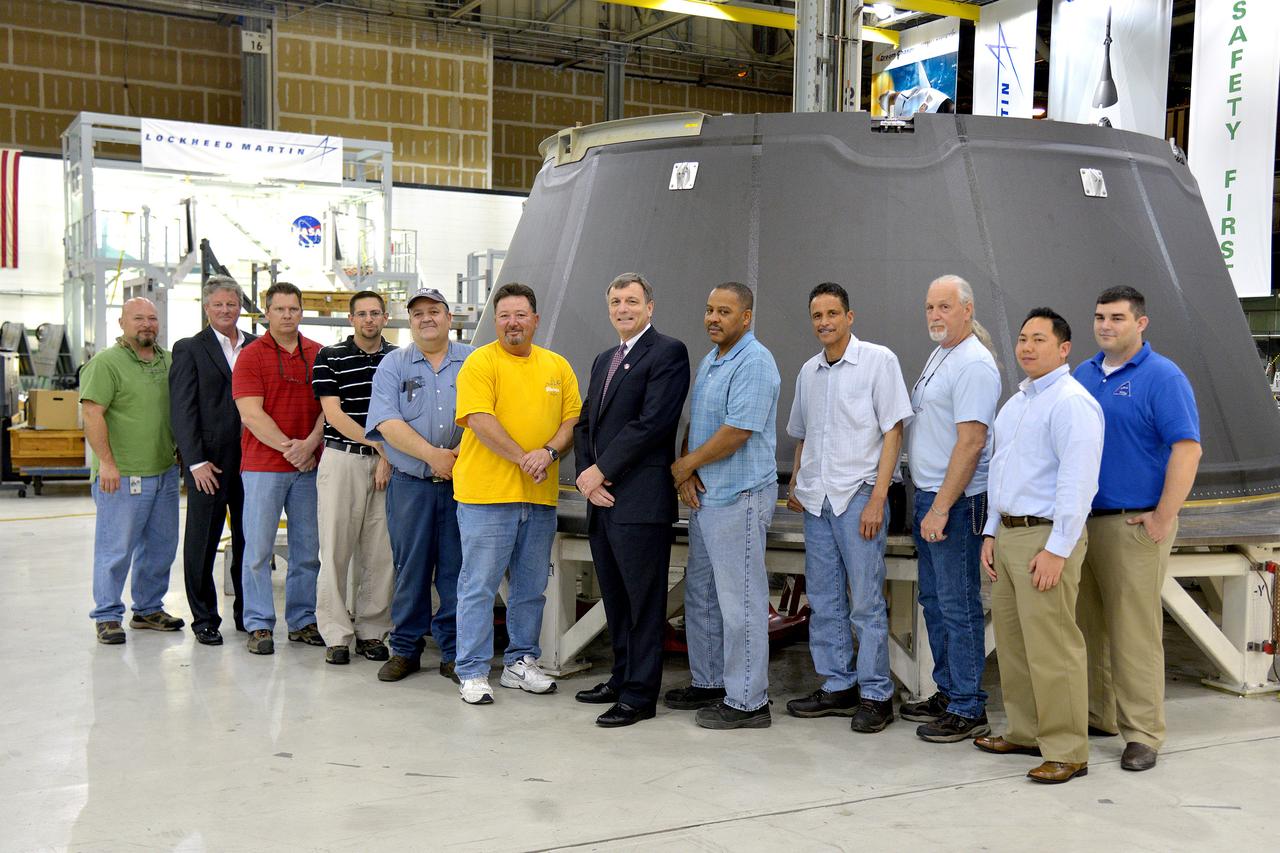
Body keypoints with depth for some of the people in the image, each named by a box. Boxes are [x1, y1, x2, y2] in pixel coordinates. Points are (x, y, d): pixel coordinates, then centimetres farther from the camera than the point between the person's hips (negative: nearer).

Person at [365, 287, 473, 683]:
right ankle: (405, 650, 16)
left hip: (463, 483, 0)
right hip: (410, 484, 0)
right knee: (410, 567, 5)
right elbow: (388, 423, -5)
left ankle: (454, 653, 11)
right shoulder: (394, 365, 7)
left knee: (457, 569, 2)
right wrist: (432, 455, -14)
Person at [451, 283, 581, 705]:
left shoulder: (557, 366, 12)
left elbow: (573, 419, 8)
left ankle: (521, 662, 27)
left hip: (541, 496, 5)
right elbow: (479, 420, -13)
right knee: (479, 585, -2)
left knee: (531, 587, 13)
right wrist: (523, 458, -17)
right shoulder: (480, 362, -3)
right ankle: (472, 673, 6)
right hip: (486, 493, -5)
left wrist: (550, 452, -11)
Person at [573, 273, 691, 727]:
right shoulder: (603, 360, 21)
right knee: (615, 599, 16)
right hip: (603, 500, 8)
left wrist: (600, 470, -13)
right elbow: (585, 423, 18)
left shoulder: (668, 352, -6)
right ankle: (622, 678, 27)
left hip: (641, 501, -8)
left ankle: (640, 695, 5)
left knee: (643, 601, -1)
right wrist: (587, 475, 0)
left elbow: (652, 421, -16)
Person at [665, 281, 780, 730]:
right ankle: (708, 683, 30)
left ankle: (746, 702, 5)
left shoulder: (754, 363, -16)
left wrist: (686, 465, -10)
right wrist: (687, 474, -2)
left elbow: (737, 432, -22)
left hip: (739, 498, -10)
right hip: (704, 496, 10)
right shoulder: (709, 361, 15)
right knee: (701, 594, 17)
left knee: (740, 601, -4)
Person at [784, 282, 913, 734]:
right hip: (817, 501, 6)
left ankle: (876, 695, 5)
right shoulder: (808, 371, 14)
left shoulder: (878, 361, -4)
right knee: (824, 600, 10)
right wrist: (795, 484, 11)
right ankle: (837, 687, 20)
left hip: (857, 496, -6)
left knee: (866, 602, -4)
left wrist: (877, 499, -14)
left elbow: (892, 431, -8)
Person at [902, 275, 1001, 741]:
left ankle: (968, 710, 3)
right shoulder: (938, 356, 15)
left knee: (959, 606, -4)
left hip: (955, 501, -10)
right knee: (934, 601, 16)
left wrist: (941, 508, -22)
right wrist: (927, 502, 18)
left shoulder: (974, 364, -16)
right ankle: (948, 693, 27)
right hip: (928, 495, 10)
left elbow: (971, 442, -22)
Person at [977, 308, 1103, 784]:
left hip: (1046, 537, -9)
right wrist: (991, 532, 17)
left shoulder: (1072, 403, -12)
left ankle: (1066, 752, 1)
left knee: (1051, 647, -7)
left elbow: (1078, 482, -18)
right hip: (1008, 534, 9)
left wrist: (1057, 550, -21)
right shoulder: (1016, 403, 18)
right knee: (1011, 640, 13)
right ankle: (1025, 733, 25)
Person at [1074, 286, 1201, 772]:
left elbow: (1188, 449, -15)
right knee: (1089, 626, 12)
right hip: (1082, 522, 7)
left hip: (1134, 526, -7)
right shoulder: (1084, 374, 12)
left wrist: (1163, 519, -17)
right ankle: (1099, 716, 24)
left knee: (1135, 633, -5)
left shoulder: (1163, 377, -8)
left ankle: (1142, 734, 3)